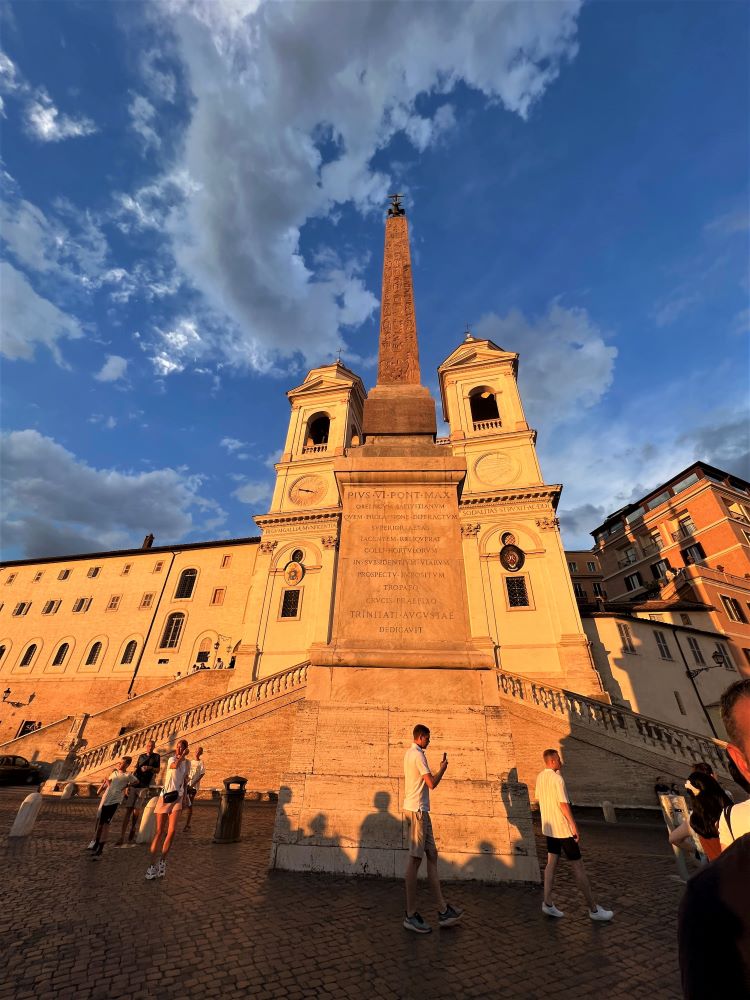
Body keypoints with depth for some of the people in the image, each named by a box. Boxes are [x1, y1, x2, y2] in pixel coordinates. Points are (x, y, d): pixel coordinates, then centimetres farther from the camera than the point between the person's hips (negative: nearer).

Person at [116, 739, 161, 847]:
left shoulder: (156, 757, 6)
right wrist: (128, 785, 5)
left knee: (137, 811, 1)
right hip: (133, 785, 2)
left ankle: (132, 830, 24)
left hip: (144, 787, -1)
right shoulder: (141, 756, 13)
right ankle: (121, 838, -5)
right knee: (128, 810, -6)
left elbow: (157, 770, 3)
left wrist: (150, 767, -16)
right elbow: (134, 770, 14)